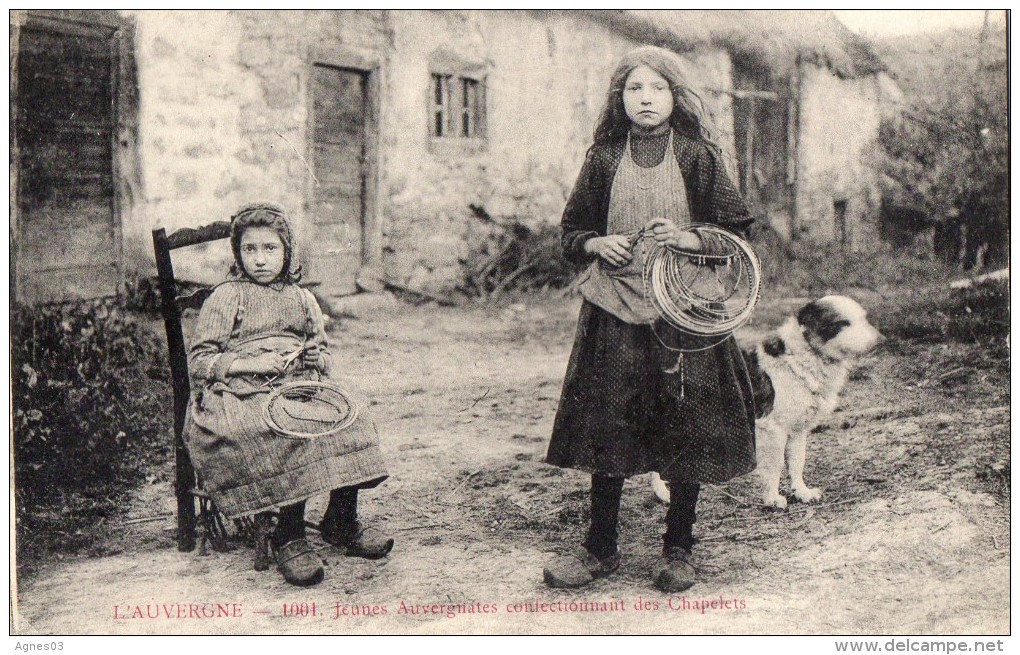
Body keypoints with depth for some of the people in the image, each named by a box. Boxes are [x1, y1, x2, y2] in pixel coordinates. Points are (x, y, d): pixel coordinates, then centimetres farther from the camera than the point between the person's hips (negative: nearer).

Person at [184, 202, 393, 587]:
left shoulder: (302, 299, 23)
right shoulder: (226, 297, 9)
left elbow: (325, 360, 27)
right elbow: (198, 361, 1)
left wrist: (317, 358, 3)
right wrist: (250, 363, -13)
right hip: (243, 393, -4)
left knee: (353, 416, -24)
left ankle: (342, 521, -11)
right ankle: (288, 535, -22)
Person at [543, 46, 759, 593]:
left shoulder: (698, 157, 3)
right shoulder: (603, 159, 9)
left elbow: (736, 234, 3)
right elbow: (572, 231, 15)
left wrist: (687, 238, -14)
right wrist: (598, 244, -6)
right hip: (613, 312, 2)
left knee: (686, 433, 1)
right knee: (605, 428, 2)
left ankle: (678, 550, 18)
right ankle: (601, 548, 17)